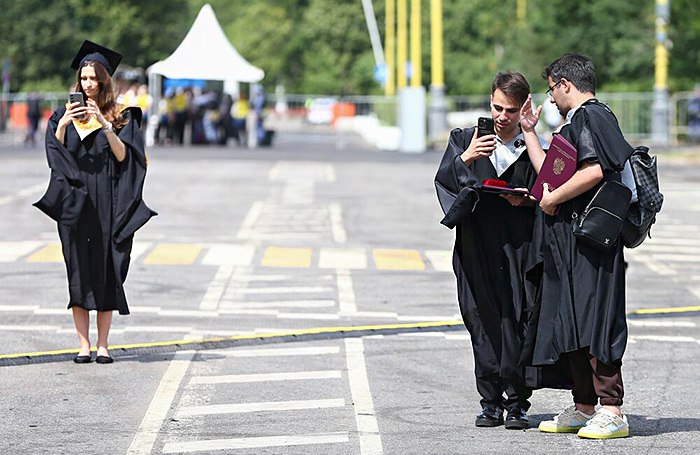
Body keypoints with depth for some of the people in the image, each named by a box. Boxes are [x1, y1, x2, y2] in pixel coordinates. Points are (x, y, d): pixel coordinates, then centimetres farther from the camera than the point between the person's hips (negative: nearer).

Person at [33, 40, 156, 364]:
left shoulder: (121, 117, 6)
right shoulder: (66, 114, 11)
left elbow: (123, 156, -5)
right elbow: (56, 155, 3)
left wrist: (106, 125, -16)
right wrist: (62, 126, -13)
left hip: (107, 203, -1)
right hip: (75, 203, 1)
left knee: (106, 272, -3)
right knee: (79, 272, -3)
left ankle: (103, 344, 2)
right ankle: (84, 345, -2)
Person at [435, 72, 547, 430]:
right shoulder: (466, 140, 12)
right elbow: (443, 181, 2)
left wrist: (525, 200, -11)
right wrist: (465, 160, -16)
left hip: (518, 247, -1)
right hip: (476, 246, 1)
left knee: (516, 318, -7)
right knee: (482, 320, 0)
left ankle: (517, 401, -1)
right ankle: (491, 400, 5)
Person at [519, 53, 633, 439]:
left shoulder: (591, 117, -10)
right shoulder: (576, 121, 22)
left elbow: (593, 171, -24)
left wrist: (552, 199, -13)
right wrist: (529, 131, 30)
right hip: (567, 243, 11)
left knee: (594, 320, -12)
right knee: (568, 324, 12)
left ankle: (612, 411, -12)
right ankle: (584, 408, 19)